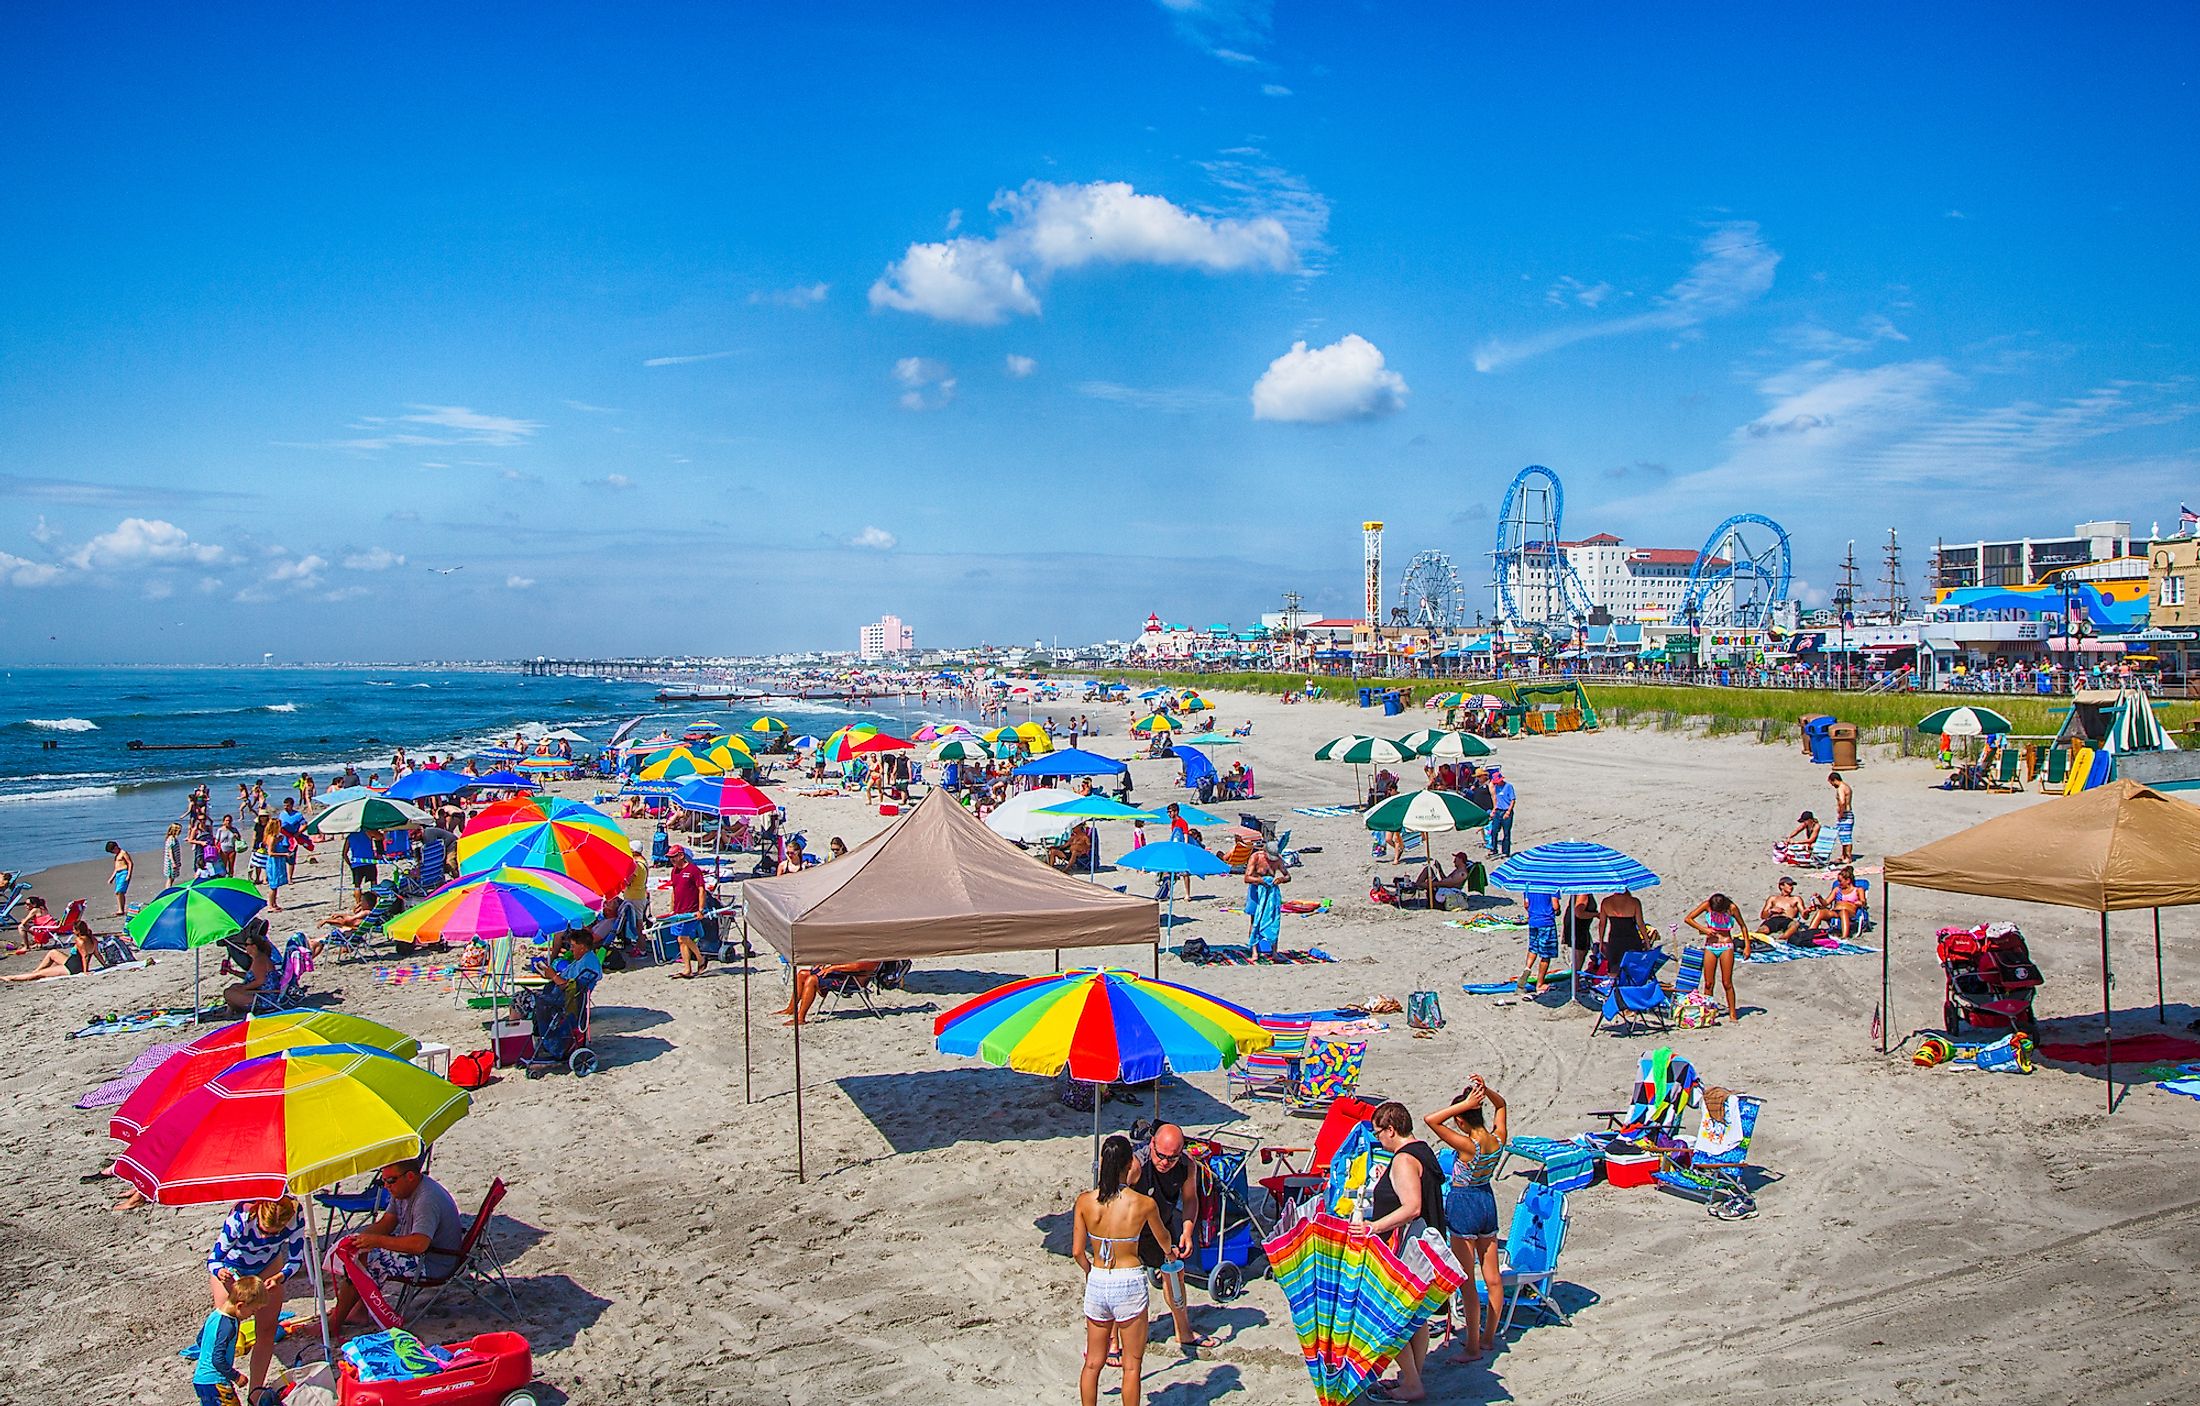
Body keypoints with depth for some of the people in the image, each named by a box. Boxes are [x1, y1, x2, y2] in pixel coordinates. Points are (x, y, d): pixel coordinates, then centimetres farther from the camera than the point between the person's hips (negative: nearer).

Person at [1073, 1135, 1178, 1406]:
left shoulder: (1084, 1201, -8)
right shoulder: (1144, 1203, -12)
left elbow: (1077, 1251, -3)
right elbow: (1162, 1236, 10)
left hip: (1096, 1283, 3)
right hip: (1130, 1282, -3)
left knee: (1093, 1363, 18)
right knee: (1132, 1364, 12)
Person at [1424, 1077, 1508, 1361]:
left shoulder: (1468, 1146, -26)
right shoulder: (1498, 1139, -7)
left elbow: (1431, 1119, -31)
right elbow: (1501, 1104, 11)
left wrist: (1465, 1103, -30)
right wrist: (1486, 1090, -8)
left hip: (1463, 1205, -7)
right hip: (1488, 1201, 8)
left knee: (1466, 1281, 0)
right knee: (1492, 1276, 15)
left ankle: (1473, 1346, 5)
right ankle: (1489, 1336, 28)